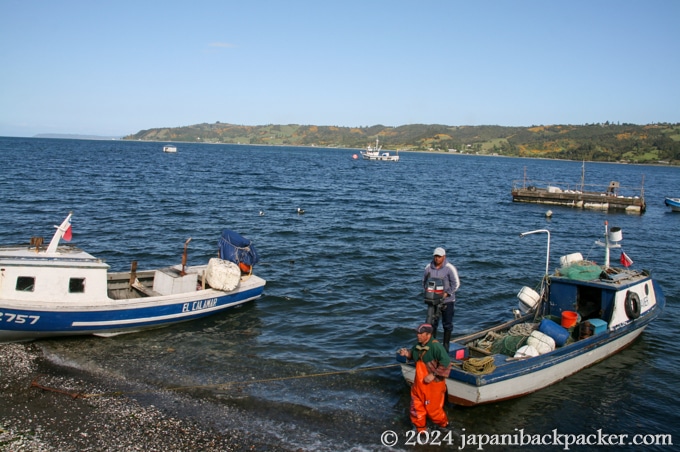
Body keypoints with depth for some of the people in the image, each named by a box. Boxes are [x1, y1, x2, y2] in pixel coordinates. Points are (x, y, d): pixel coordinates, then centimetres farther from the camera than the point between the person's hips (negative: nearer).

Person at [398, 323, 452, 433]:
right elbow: (414, 355, 20)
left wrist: (433, 375, -27)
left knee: (433, 409, 10)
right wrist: (407, 354, -3)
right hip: (419, 383, 7)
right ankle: (421, 428, 37)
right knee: (416, 408, 16)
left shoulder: (435, 346, -25)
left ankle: (444, 425, 40)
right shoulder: (418, 345, -1)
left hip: (433, 384, -7)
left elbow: (446, 363, -29)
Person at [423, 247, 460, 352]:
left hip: (447, 301, -4)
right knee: (432, 323, 10)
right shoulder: (429, 267, 0)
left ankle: (446, 345, 14)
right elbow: (424, 281, 13)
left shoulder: (450, 268, -13)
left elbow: (456, 284, -12)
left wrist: (446, 294, -17)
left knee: (447, 324, 5)